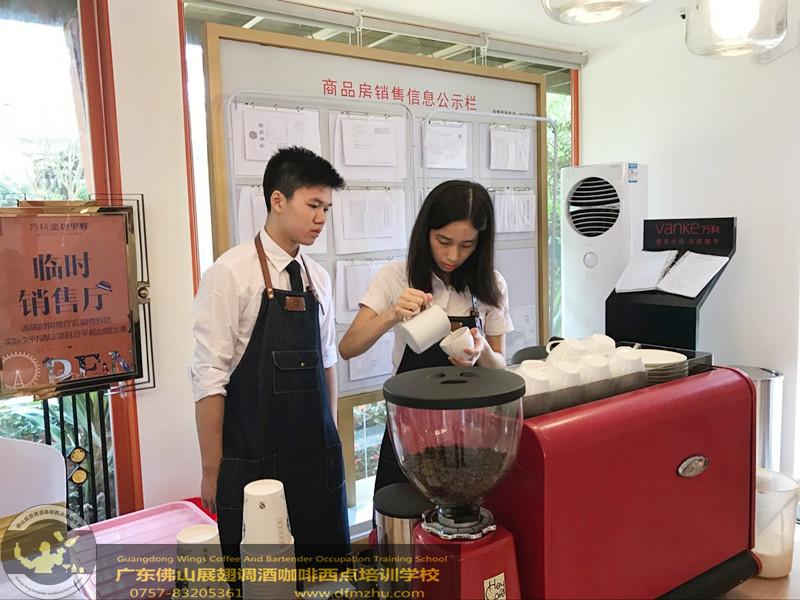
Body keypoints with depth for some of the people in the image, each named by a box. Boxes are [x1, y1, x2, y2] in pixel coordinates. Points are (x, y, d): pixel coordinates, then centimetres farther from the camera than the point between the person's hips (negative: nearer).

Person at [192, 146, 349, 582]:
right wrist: (212, 469, -9)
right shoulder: (231, 273, -11)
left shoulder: (318, 278, 8)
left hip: (317, 455, 6)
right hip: (252, 459, -5)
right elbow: (209, 377, -11)